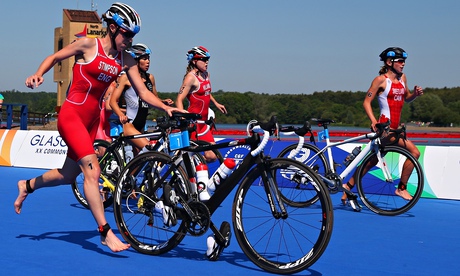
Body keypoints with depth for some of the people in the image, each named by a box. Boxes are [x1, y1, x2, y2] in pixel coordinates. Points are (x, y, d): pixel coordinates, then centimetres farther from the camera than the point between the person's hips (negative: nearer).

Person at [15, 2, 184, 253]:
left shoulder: (126, 60, 2)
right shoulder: (88, 45, -11)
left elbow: (143, 93, -1)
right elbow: (54, 57, 1)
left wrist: (166, 107, -16)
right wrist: (38, 74, -17)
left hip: (92, 119, 7)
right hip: (71, 114, -7)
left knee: (67, 175, 16)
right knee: (92, 170, -18)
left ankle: (27, 186, 44)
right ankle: (106, 233, -14)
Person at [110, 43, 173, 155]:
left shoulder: (150, 78, 12)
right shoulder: (126, 78, -5)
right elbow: (113, 101, -8)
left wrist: (164, 102, -1)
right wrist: (121, 115, -27)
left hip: (141, 125, 7)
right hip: (128, 124, -7)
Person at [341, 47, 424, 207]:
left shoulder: (402, 78, 13)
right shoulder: (381, 80, -8)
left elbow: (406, 98, 22)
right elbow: (367, 102, -9)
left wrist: (415, 94, -1)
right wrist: (373, 121, -23)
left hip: (394, 127, 8)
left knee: (371, 161, 13)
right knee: (414, 151, -18)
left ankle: (348, 186, 25)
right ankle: (401, 188, -6)